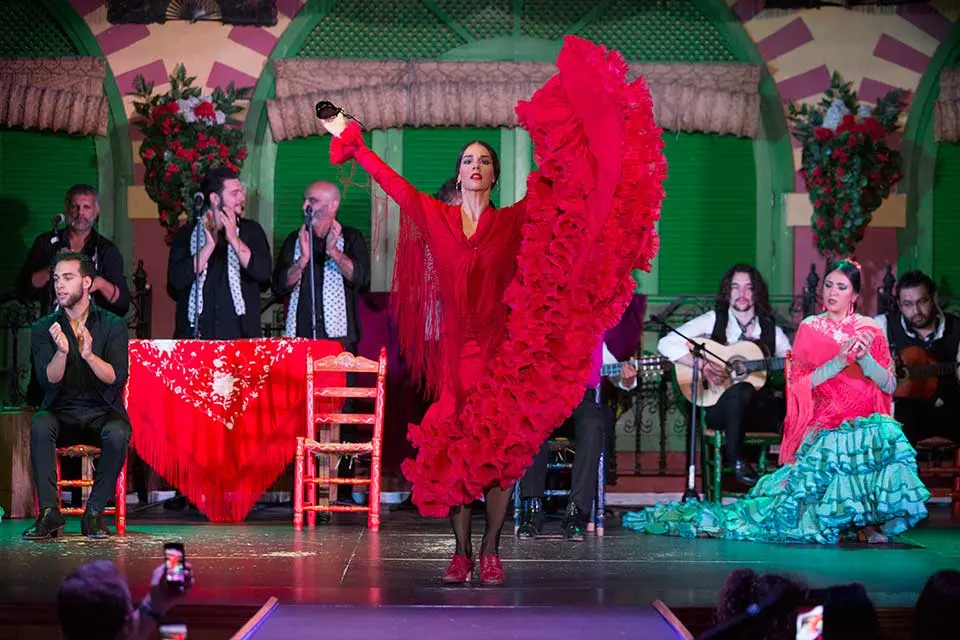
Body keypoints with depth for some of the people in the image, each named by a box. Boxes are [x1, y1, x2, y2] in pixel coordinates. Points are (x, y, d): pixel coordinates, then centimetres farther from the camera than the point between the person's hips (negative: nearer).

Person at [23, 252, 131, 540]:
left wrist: (89, 355, -30)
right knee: (40, 426, -32)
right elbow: (48, 380, -8)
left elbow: (117, 378, -12)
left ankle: (94, 513, -22)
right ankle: (49, 513, -29)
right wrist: (61, 352, -29)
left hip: (102, 410, -1)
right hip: (62, 410, 1)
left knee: (117, 434, -34)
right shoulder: (44, 329, 4)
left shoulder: (113, 325, 0)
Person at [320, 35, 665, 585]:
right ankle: (462, 552, 2)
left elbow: (557, 176, 0)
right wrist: (350, 140, 12)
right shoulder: (436, 217, 9)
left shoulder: (515, 221, 6)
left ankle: (491, 551, 2)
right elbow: (392, 182, 10)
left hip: (502, 349, -1)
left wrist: (574, 130, -7)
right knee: (454, 446, -2)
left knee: (501, 447, -3)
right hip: (455, 348, 1)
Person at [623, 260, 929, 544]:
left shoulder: (870, 330, 9)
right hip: (825, 425, -1)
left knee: (888, 439, -30)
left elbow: (889, 385, 2)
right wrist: (839, 362, -15)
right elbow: (799, 383, -3)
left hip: (866, 424, 1)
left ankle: (868, 521, -15)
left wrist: (866, 359, -15)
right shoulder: (810, 328, 7)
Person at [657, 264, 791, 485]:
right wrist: (703, 365, -15)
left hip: (757, 408, 3)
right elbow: (666, 344, -5)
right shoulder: (713, 321, 3)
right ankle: (734, 458, -20)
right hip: (717, 407, -2)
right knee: (741, 390, -38)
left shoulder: (771, 331, 12)